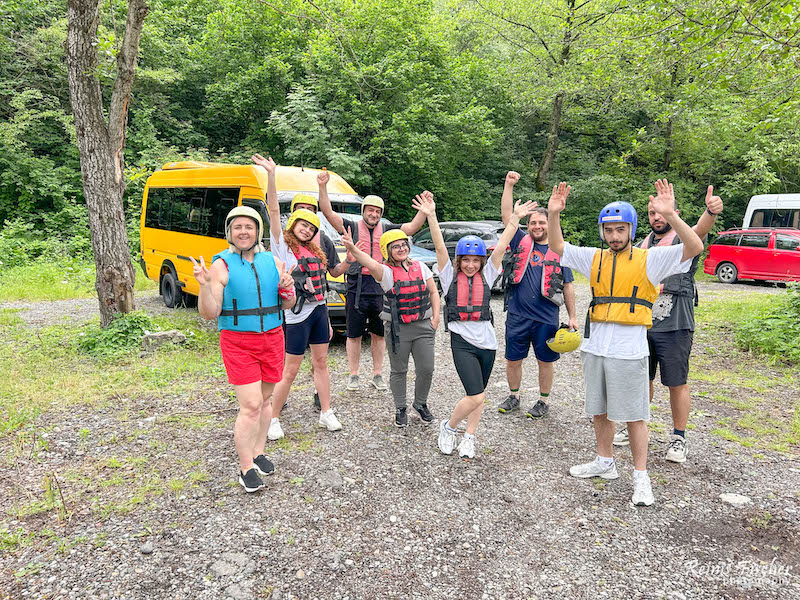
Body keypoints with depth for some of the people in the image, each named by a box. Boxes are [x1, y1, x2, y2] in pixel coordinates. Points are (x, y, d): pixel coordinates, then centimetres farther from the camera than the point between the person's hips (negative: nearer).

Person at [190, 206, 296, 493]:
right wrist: (205, 286, -24)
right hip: (238, 342, -4)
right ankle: (246, 467, 7)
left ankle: (258, 452, 31)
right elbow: (209, 313, -9)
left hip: (272, 338, 4)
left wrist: (288, 290, -9)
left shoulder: (273, 261, 5)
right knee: (251, 405, -7)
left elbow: (288, 305, 13)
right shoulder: (221, 266, -6)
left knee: (264, 400, 13)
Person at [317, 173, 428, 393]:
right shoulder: (352, 227, 3)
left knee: (379, 334, 11)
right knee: (354, 335, 7)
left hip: (381, 289, 2)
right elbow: (328, 212, -8)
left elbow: (411, 227, 1)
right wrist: (323, 187, -20)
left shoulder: (387, 229, 10)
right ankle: (353, 375, 21)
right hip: (357, 289, -2)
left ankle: (377, 375, 24)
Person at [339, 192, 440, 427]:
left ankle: (420, 403, 30)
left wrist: (435, 319, 2)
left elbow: (433, 293, 12)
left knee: (426, 369, 6)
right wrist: (352, 248, -50)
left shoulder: (420, 267, 7)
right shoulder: (386, 271, -8)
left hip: (423, 326, 3)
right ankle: (400, 408, 27)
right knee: (399, 371, 8)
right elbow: (370, 263, -30)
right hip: (398, 328, -3)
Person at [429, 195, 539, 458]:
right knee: (476, 397, -11)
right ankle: (448, 427, 13)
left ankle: (469, 438, 29)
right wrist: (431, 217, -20)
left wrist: (515, 218, -4)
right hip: (462, 341, -4)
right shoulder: (450, 276, 1)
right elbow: (440, 247, -10)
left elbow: (501, 247, 1)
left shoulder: (486, 276, 7)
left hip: (487, 341, 4)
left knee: (478, 395, 12)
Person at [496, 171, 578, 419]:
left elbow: (568, 286, 7)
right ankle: (513, 397, 30)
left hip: (546, 318, -1)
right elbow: (507, 215, -2)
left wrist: (572, 317, 3)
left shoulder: (559, 251, 5)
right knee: (513, 360, 10)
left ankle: (543, 401, 26)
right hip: (517, 316, 1)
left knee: (546, 361, 9)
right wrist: (509, 185, -9)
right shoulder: (521, 242, 6)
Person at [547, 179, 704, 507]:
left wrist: (670, 215, -28)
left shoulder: (649, 259, -3)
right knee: (600, 410, 16)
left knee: (634, 415, 3)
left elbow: (694, 247, -14)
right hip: (594, 347, 5)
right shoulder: (595, 258, 10)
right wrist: (554, 215, -4)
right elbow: (557, 246, 12)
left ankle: (641, 476, 16)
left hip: (629, 350, -5)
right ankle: (605, 463, 34)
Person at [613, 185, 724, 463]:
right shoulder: (644, 243, 12)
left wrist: (711, 211, -53)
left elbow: (700, 231, -31)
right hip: (641, 324, 6)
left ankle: (679, 438, 19)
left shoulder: (683, 239, -6)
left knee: (677, 383, 4)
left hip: (674, 326, -5)